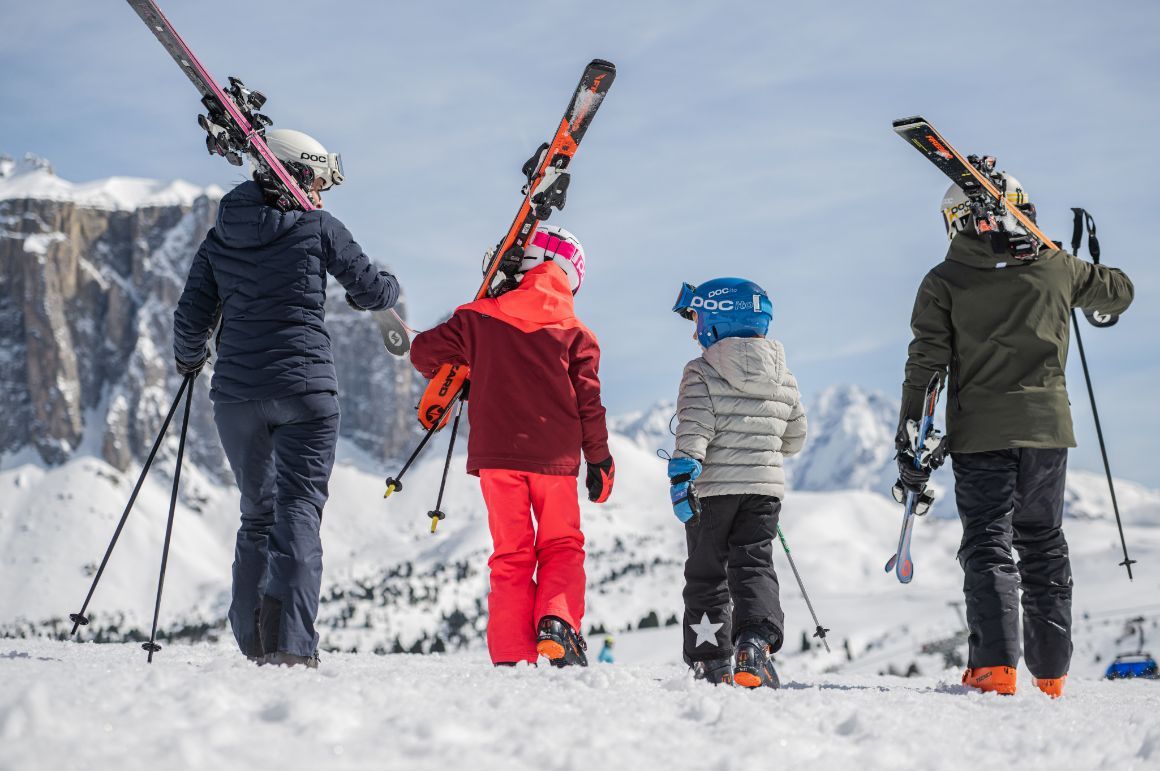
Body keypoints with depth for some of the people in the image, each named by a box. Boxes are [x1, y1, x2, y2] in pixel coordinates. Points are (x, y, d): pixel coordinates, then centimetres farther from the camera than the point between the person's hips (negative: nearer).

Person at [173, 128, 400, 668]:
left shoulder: (221, 238, 11)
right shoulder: (316, 226, 1)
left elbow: (192, 317, 9)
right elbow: (373, 289, 6)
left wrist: (188, 359, 29)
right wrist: (386, 288, 30)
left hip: (236, 394, 4)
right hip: (304, 389, -4)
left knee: (258, 512, 17)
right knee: (299, 509, -5)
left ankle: (252, 638, 11)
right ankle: (289, 642, -23)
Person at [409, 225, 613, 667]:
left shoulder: (481, 319, 4)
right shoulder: (576, 333, 4)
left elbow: (424, 352, 7)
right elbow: (588, 402, 2)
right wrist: (600, 460, 11)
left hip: (496, 455, 1)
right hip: (555, 458, -1)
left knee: (511, 555, 7)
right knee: (562, 547, 14)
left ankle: (512, 655, -2)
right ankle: (557, 622, -12)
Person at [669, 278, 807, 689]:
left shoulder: (702, 373, -7)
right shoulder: (783, 377, 9)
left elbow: (694, 431, -19)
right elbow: (795, 438, 16)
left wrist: (682, 477, -24)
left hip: (713, 486, -3)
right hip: (765, 486, 3)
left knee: (706, 573, 8)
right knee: (754, 565, 3)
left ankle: (712, 661, 8)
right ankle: (756, 641, -22)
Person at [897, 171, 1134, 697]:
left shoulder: (944, 281, -2)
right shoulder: (1056, 267, 5)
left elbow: (926, 366, -6)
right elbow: (1120, 293, 22)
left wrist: (911, 442, -3)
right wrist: (1090, 276, 44)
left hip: (979, 432, -2)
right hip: (1047, 423, 2)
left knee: (988, 545, 0)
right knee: (1044, 544, 13)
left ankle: (995, 664, -14)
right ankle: (1051, 669, 15)